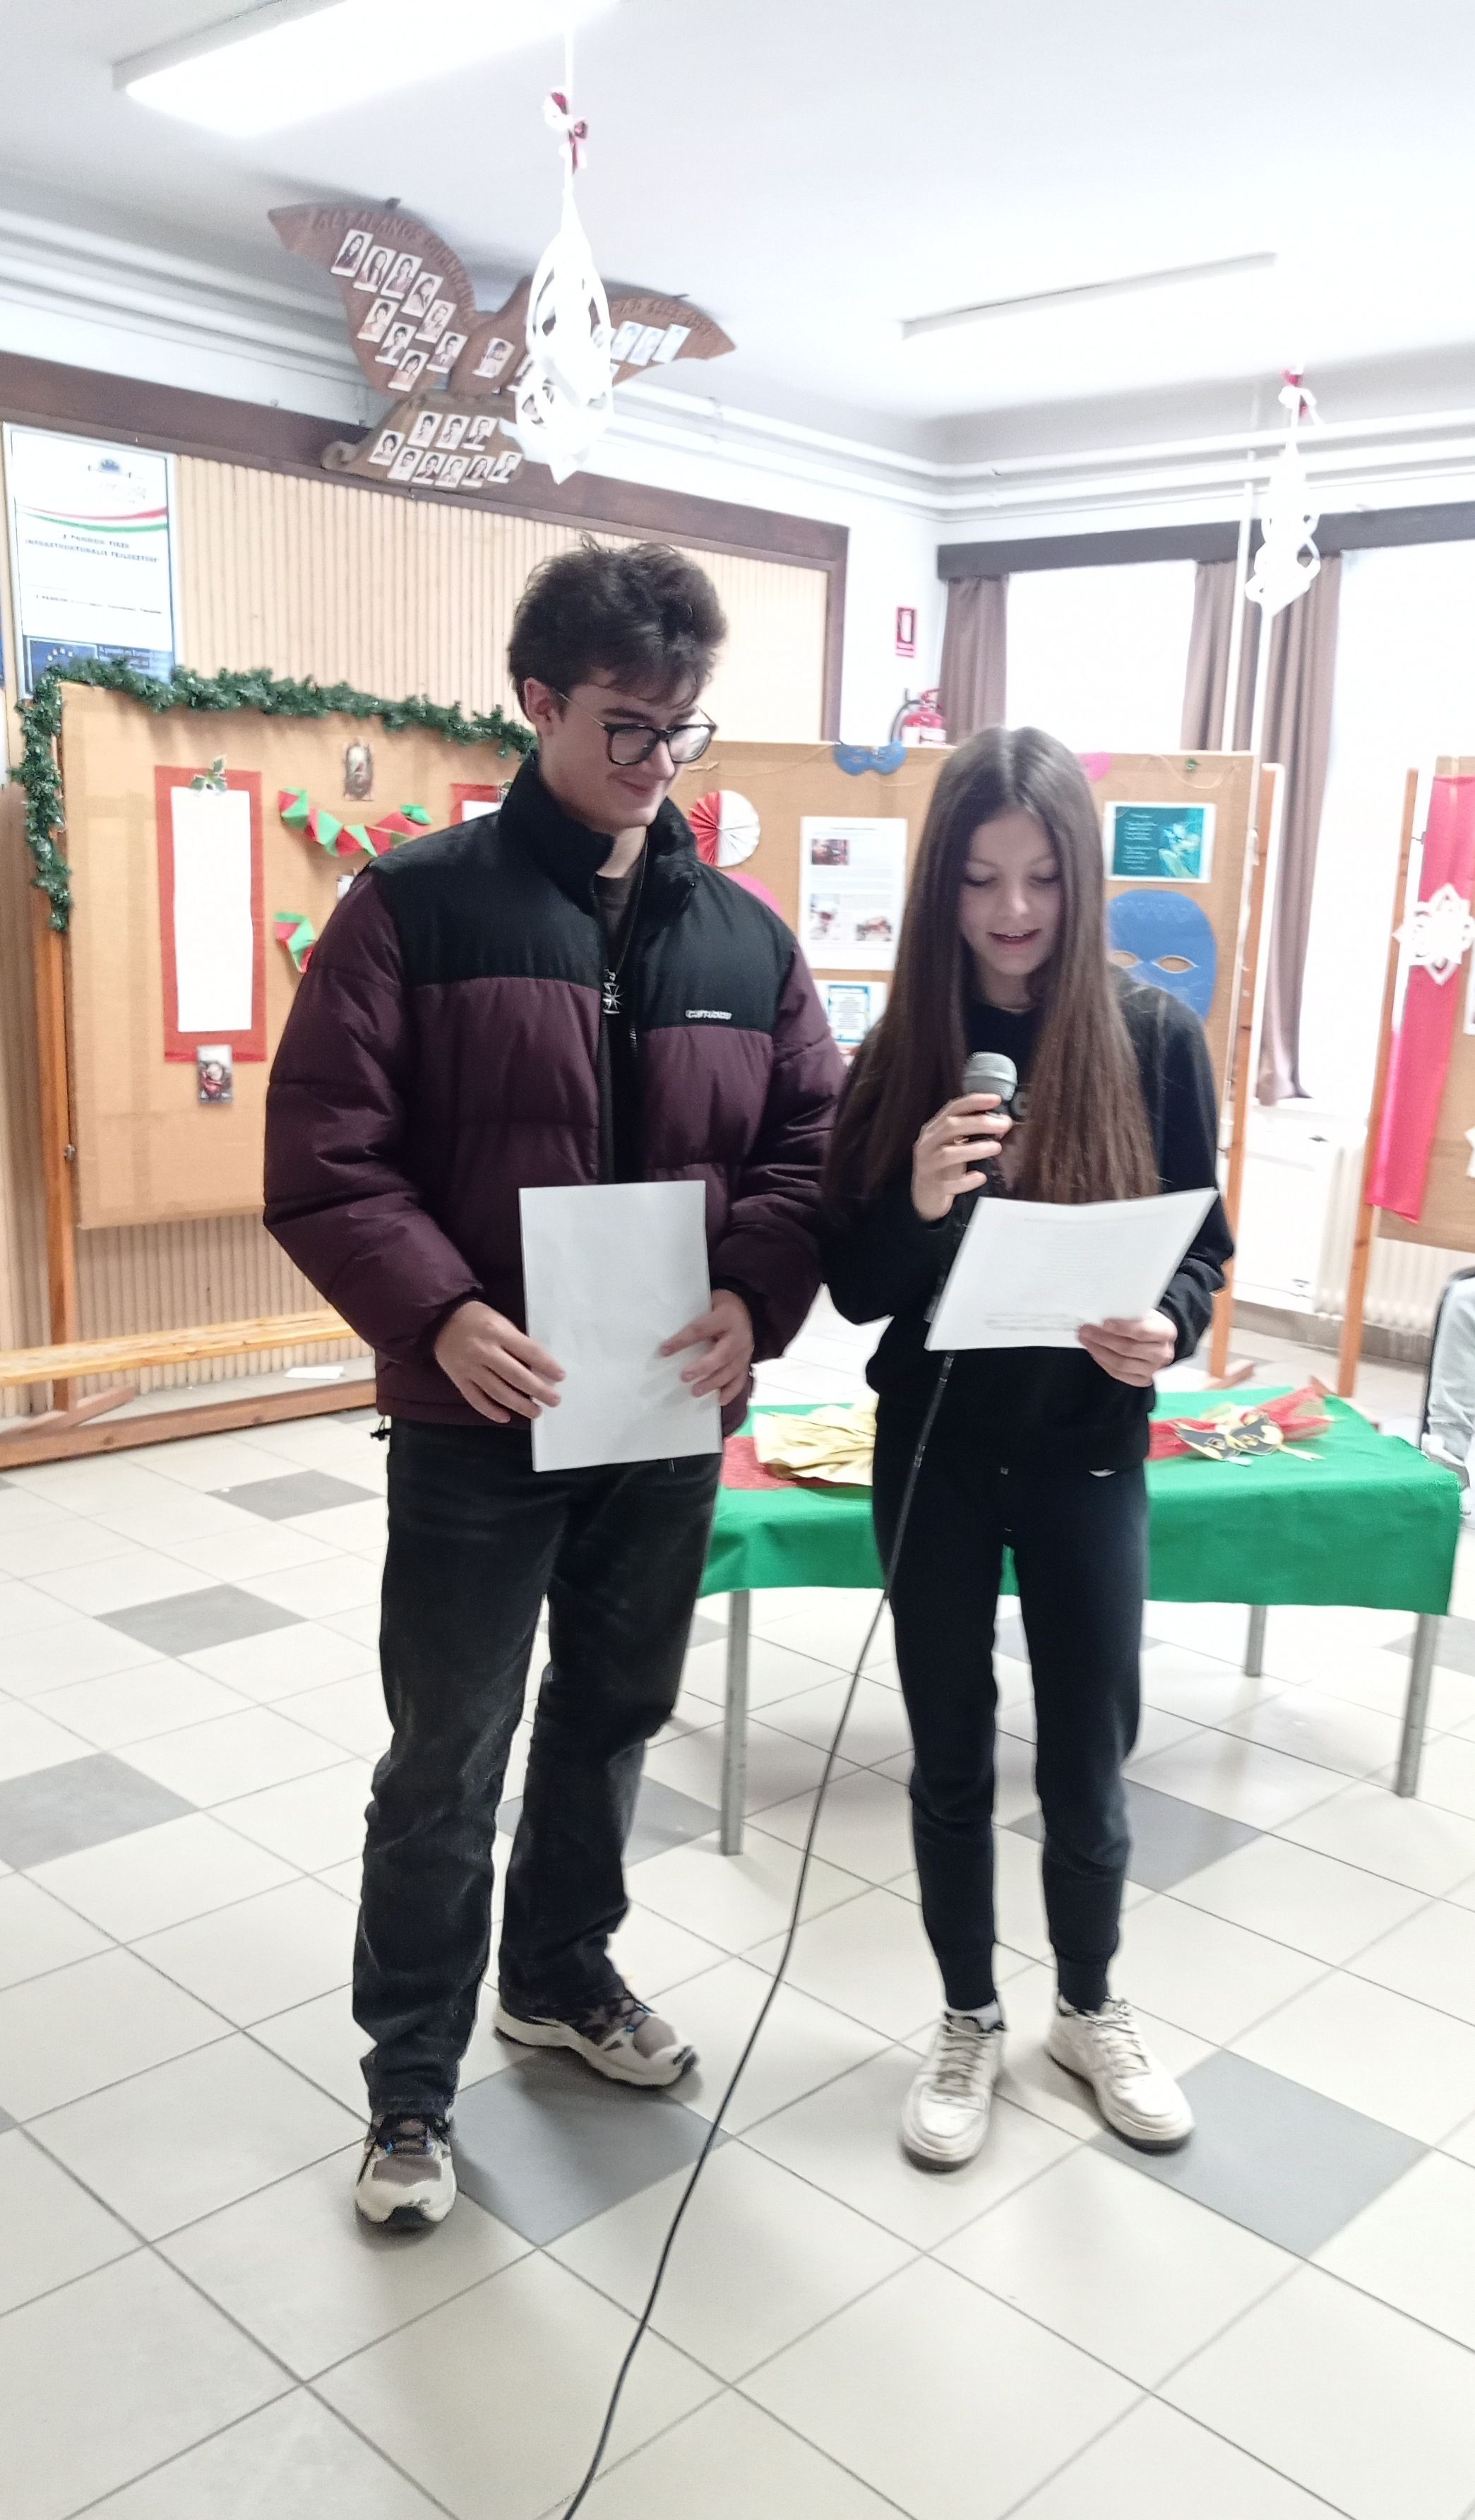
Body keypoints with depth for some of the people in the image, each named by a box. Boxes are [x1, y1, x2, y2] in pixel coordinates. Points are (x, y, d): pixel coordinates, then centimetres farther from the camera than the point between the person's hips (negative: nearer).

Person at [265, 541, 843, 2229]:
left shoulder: (744, 937, 6)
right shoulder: (418, 906, -7)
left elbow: (808, 1144, 4)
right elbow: (321, 1154, -12)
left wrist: (752, 1297, -14)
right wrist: (439, 1313, -25)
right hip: (476, 1424, -4)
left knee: (613, 1720, 21)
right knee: (444, 1768, 8)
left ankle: (561, 1976, 45)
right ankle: (411, 2082, 28)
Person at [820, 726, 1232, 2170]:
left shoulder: (1153, 1039, -7)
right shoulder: (902, 1054, -6)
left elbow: (1203, 1245, -1)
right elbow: (852, 1286, -6)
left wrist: (1168, 1329, -22)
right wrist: (918, 1204, -27)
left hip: (1088, 1454, 0)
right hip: (935, 1450, 1)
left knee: (1087, 1762, 12)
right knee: (951, 1756, 13)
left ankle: (1090, 2012, 38)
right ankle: (968, 2026, 35)